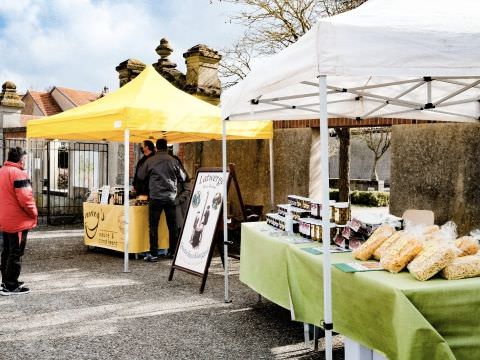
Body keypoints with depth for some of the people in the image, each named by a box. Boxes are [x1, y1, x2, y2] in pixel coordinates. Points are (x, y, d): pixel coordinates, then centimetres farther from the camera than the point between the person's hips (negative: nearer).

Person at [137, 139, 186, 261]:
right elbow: (182, 178, 10)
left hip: (155, 197, -1)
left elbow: (140, 176, 11)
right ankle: (172, 251, 17)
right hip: (171, 197, 2)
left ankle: (153, 253, 1)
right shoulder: (173, 161, 1)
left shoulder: (150, 161, -1)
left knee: (153, 226, 2)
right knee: (172, 225, 11)